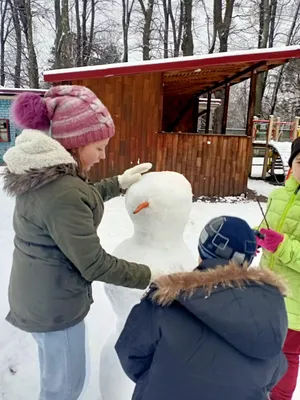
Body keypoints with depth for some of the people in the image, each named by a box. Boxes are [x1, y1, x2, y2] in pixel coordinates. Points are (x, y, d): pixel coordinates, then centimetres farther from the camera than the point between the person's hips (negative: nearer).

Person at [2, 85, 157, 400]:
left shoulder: (44, 171, -2)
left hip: (38, 292, 9)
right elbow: (94, 265, -27)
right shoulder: (61, 192, -33)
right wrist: (149, 276, -17)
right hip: (54, 302, -9)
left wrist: (119, 183, 10)